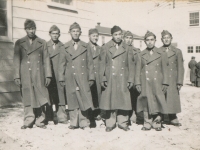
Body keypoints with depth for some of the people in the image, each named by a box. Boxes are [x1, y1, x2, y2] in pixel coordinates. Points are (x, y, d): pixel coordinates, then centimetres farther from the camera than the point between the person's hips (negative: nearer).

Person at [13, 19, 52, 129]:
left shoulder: (42, 43, 10)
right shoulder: (19, 43, 9)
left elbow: (46, 60, 8)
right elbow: (16, 60, 6)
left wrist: (48, 75, 1)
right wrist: (17, 76, -1)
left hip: (39, 75, 1)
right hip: (25, 76, -1)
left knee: (40, 98, 1)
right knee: (28, 98, 0)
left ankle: (39, 121, 12)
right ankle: (29, 121, 9)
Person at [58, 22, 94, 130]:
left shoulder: (85, 47, 9)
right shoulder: (65, 47, 9)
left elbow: (90, 63, 8)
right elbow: (62, 64, 8)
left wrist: (91, 78, 3)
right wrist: (61, 78, 3)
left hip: (83, 78, 0)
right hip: (70, 79, 0)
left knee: (84, 100, -3)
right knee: (72, 100, 3)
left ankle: (84, 123, 7)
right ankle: (74, 123, 14)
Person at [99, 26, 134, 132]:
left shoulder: (127, 49, 9)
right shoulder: (105, 48, 6)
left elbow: (130, 65, 9)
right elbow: (102, 64, 3)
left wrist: (130, 80, 3)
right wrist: (102, 79, -4)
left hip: (123, 80, 1)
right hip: (109, 80, -1)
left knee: (123, 101, 1)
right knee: (109, 101, 1)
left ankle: (123, 123, 15)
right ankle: (110, 124, 13)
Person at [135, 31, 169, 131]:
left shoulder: (162, 54, 8)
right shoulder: (140, 55, 10)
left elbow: (165, 70, 6)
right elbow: (138, 71, 8)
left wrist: (165, 83, -1)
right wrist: (138, 84, 0)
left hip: (157, 84, 0)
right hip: (145, 84, 1)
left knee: (158, 103, -1)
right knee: (146, 104, 2)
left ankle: (157, 123, 14)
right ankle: (147, 123, 12)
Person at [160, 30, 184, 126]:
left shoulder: (177, 51, 11)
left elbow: (180, 68, 7)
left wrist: (180, 82, -1)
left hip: (172, 81, 1)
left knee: (173, 99, -1)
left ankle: (173, 118, 11)